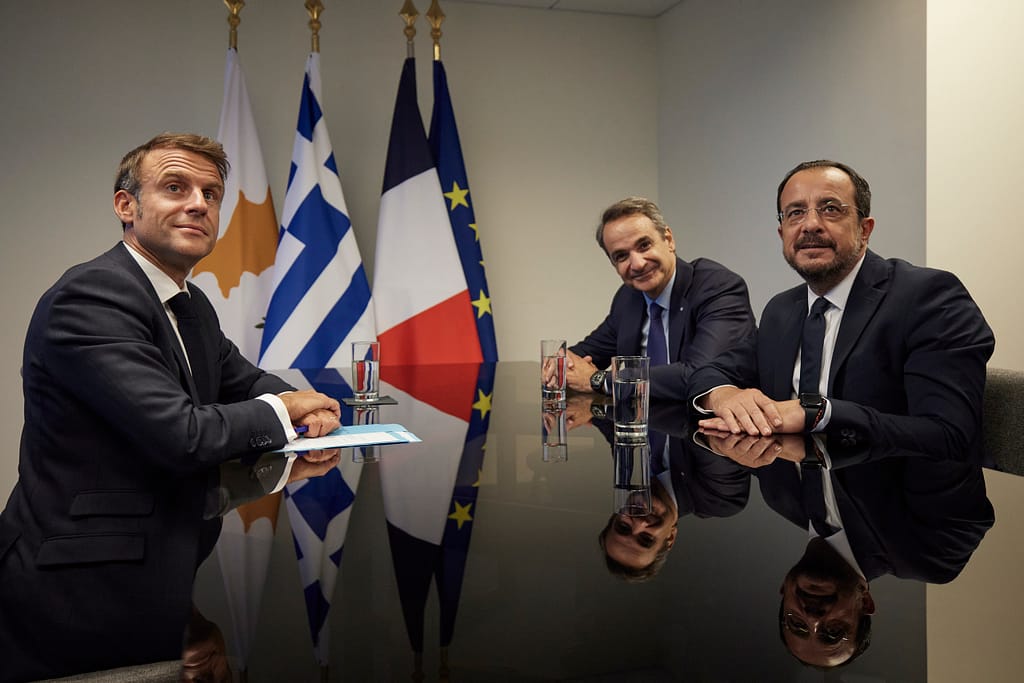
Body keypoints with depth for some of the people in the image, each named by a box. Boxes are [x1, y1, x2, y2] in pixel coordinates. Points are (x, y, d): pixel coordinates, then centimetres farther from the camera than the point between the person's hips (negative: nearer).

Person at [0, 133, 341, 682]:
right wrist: (280, 410, -10)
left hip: (165, 567, 8)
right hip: (82, 593, -8)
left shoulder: (193, 306, 9)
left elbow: (244, 380, 20)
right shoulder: (88, 298, -20)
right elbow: (183, 437, -28)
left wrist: (303, 404, -4)